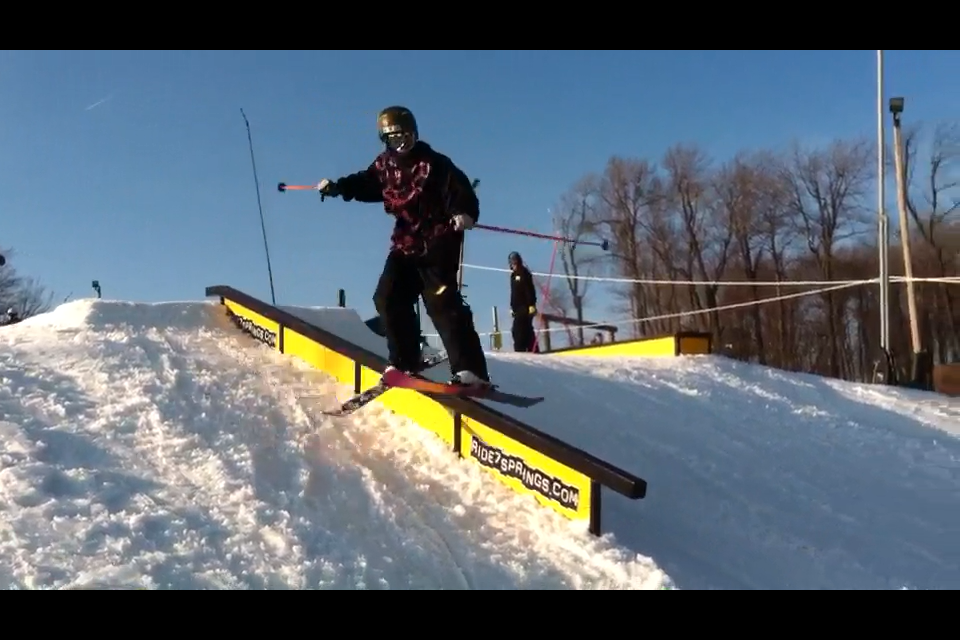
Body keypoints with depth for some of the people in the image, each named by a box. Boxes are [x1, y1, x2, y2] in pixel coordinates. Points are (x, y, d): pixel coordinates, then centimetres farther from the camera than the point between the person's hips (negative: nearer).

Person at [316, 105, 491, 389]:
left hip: (438, 243, -7)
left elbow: (460, 190, -18)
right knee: (389, 298, 2)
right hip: (405, 245, 7)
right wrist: (337, 187, 14)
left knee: (442, 302, -18)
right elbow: (364, 184, 28)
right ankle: (404, 363, 12)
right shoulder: (384, 166, 10)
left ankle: (471, 370, -22)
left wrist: (464, 212, -37)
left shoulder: (434, 163, -8)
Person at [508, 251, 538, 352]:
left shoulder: (524, 273, -7)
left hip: (525, 307, -8)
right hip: (517, 308, 8)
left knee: (518, 330, -14)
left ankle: (520, 351, -13)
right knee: (527, 330, 9)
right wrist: (512, 307, 18)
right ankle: (533, 351, 12)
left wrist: (532, 305, -20)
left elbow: (530, 290, -14)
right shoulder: (513, 275, 16)